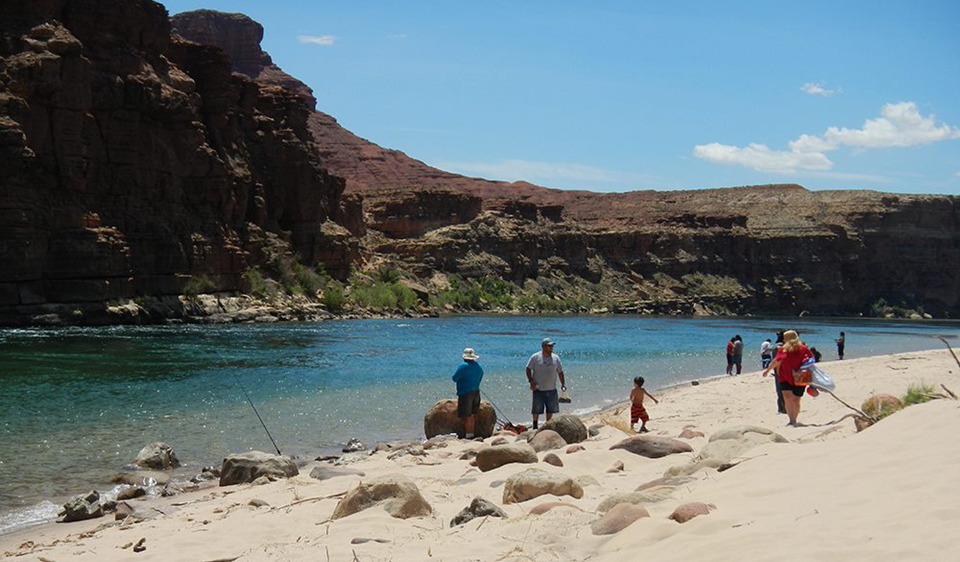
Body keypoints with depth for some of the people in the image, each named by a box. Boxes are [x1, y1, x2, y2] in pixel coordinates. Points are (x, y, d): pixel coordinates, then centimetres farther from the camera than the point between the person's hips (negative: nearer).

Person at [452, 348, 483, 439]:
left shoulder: (463, 366, -15)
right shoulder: (479, 367, 8)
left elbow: (454, 378, -12)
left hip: (465, 393, -7)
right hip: (476, 392, 7)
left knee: (467, 416, -3)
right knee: (472, 415, 15)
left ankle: (468, 435, -2)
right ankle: (472, 433, 20)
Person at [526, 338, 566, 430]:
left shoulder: (556, 358, 5)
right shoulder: (535, 357, -5)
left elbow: (560, 372, 12)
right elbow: (528, 369, 0)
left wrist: (563, 384, 5)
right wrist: (531, 381, -11)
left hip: (551, 389, 3)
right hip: (538, 389, -3)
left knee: (551, 409, 8)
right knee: (536, 409, 1)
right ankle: (535, 426, 16)